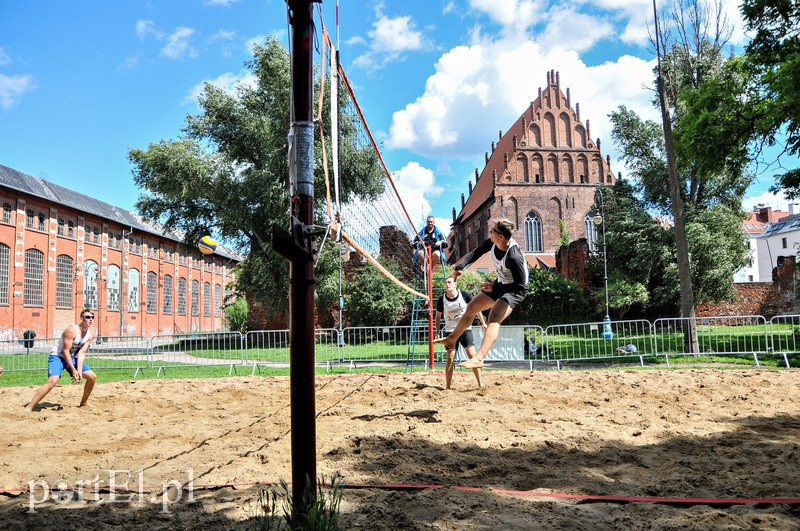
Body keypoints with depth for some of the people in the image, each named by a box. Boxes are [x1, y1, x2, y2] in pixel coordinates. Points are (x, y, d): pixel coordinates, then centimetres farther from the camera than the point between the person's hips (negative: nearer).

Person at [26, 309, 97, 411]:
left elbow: (82, 353, -7)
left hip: (72, 358, 7)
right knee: (52, 381, -29)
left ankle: (84, 402, 21)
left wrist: (79, 371, -18)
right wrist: (73, 370, -24)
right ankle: (29, 408, -23)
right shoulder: (72, 330, -24)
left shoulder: (90, 334, -4)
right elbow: (65, 351, -23)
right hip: (58, 356, -7)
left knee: (92, 377, 2)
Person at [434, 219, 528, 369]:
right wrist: (460, 266, -19)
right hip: (501, 284, 9)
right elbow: (475, 253, -3)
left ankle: (478, 359, -40)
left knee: (494, 318, -30)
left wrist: (495, 287, -26)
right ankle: (451, 340, 33)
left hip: (515, 290, -9)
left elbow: (520, 284, -30)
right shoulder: (493, 242, -14)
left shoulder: (513, 256, -35)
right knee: (471, 307, 15)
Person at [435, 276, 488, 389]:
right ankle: (447, 387, 5)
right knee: (450, 358, -3)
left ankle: (480, 384, -3)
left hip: (465, 329, 0)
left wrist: (483, 322, 6)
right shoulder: (442, 300, -4)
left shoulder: (464, 295, -7)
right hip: (450, 331, 0)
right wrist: (437, 332, 5)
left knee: (472, 355, -9)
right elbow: (438, 316, 8)